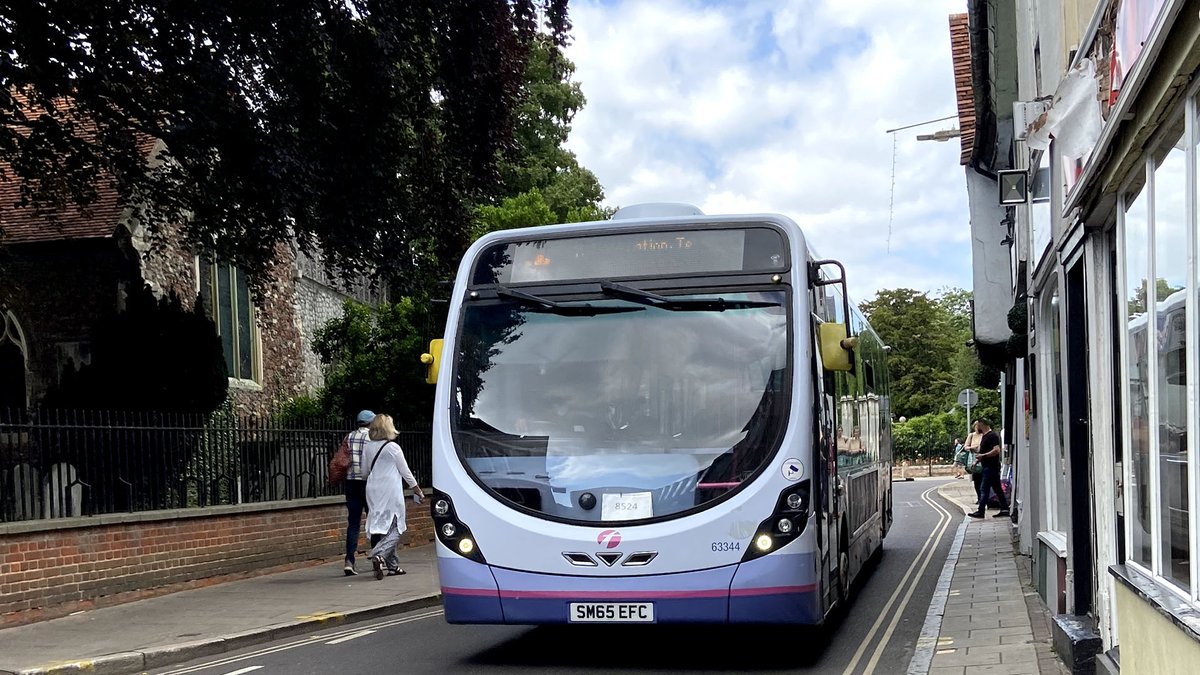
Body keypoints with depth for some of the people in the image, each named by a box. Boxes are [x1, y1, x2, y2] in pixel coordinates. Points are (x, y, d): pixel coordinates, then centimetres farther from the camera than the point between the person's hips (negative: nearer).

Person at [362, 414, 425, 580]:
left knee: (382, 528, 11)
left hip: (373, 491, 6)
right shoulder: (393, 447, -8)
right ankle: (378, 555, -25)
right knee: (394, 529, -2)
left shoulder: (367, 448, 6)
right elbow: (405, 471, -2)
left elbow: (365, 471, 13)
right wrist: (417, 489, 9)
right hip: (391, 491, -6)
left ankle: (393, 565, 13)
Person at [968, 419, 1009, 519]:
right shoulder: (984, 436, 17)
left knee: (984, 488, -10)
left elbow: (996, 450, -25)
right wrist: (978, 459, 18)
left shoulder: (992, 436, -15)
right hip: (988, 466, 11)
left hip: (991, 467, -11)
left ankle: (980, 511, -10)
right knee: (997, 488, 12)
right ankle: (1004, 509, 15)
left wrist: (983, 456, -26)